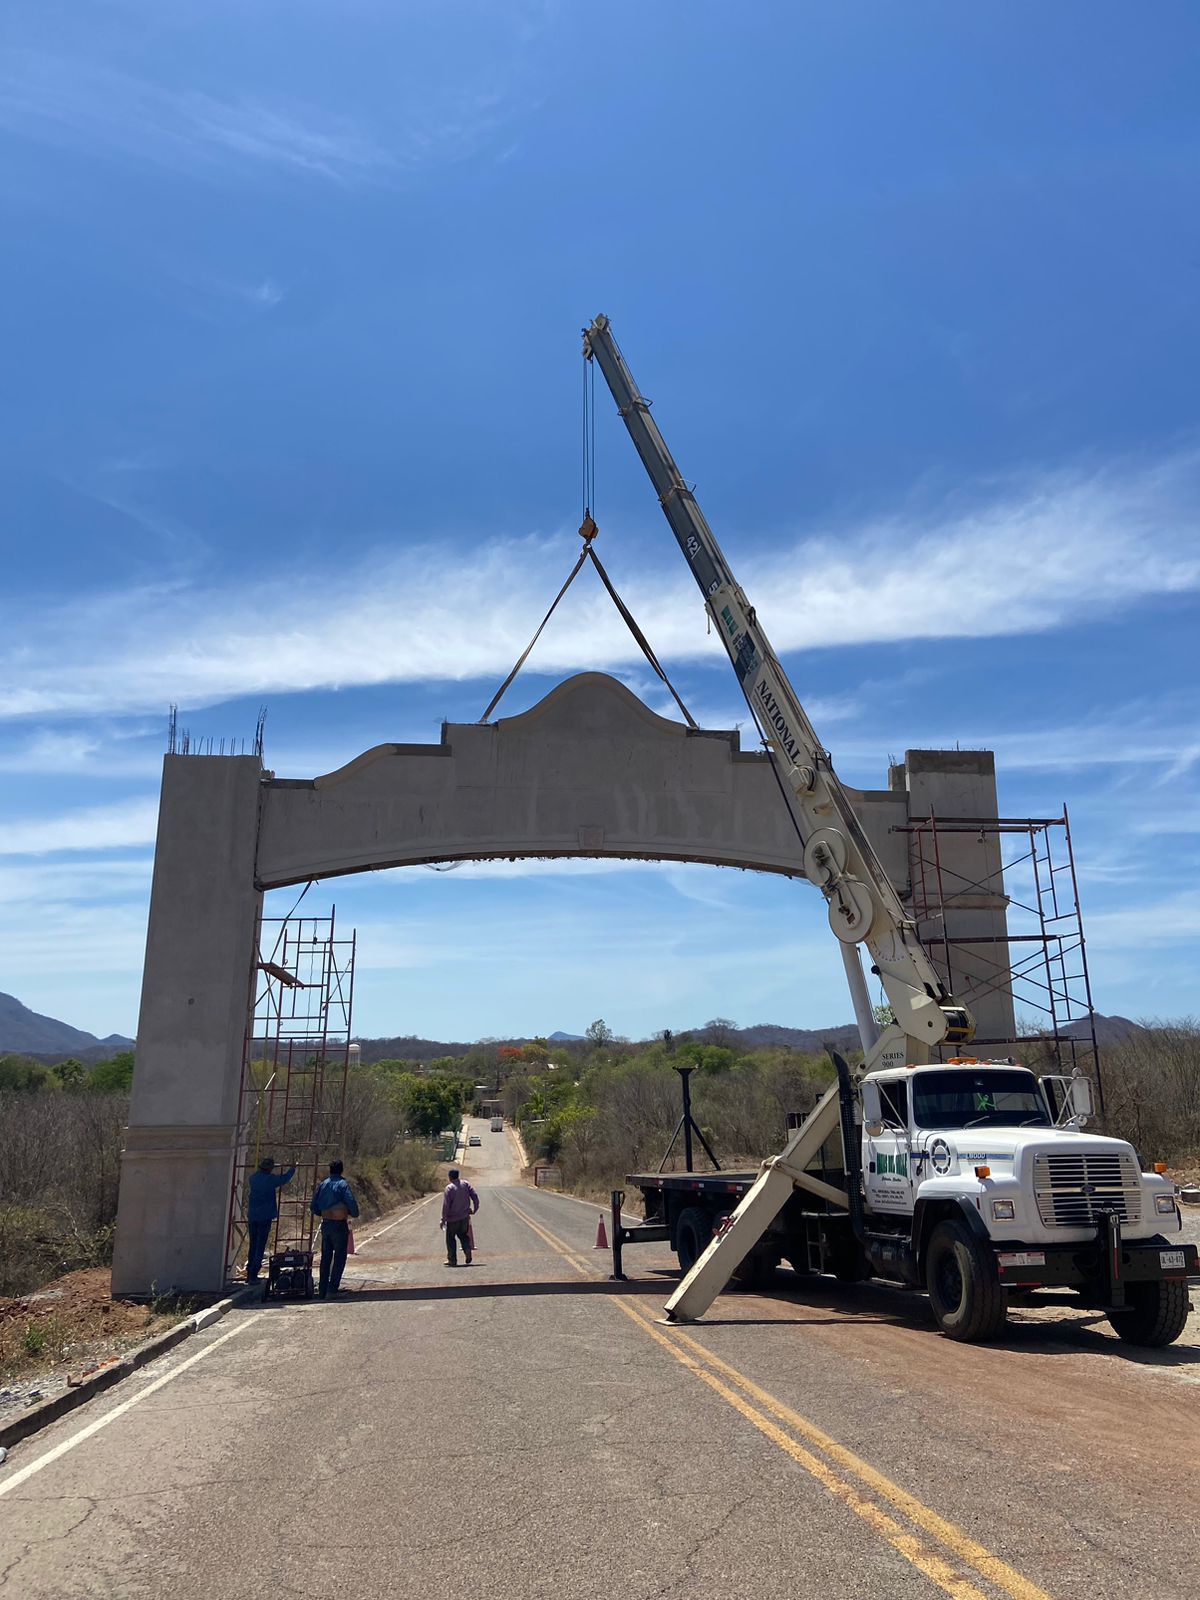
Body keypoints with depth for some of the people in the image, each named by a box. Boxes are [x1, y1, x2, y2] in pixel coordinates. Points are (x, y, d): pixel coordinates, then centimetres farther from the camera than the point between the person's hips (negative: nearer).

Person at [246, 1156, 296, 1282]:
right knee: (260, 1247, -1)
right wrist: (293, 1168, 22)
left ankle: (249, 1274, 18)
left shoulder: (253, 1178, 4)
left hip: (252, 1216, 6)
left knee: (253, 1245, 15)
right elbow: (285, 1178, 4)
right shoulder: (270, 1179, -10)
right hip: (265, 1216, -6)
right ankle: (253, 1275, -4)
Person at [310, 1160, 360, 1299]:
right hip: (340, 1225, -5)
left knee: (325, 1258, 13)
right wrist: (354, 1214, 4)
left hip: (325, 1224, 5)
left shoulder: (322, 1184, 7)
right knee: (339, 1258, 2)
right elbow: (352, 1203, -16)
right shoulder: (343, 1184, -8)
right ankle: (332, 1289, -6)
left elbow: (314, 1208, 9)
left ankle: (323, 1291, 14)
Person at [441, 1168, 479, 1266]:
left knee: (450, 1238, 9)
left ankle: (452, 1260, 10)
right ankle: (467, 1249, -4)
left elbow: (445, 1205, -14)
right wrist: (475, 1209, 12)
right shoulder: (465, 1184, 0)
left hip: (453, 1218, -4)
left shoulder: (449, 1188, -14)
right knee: (463, 1235, 20)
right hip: (465, 1217, 4)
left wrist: (443, 1219, -7)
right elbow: (475, 1196, -1)